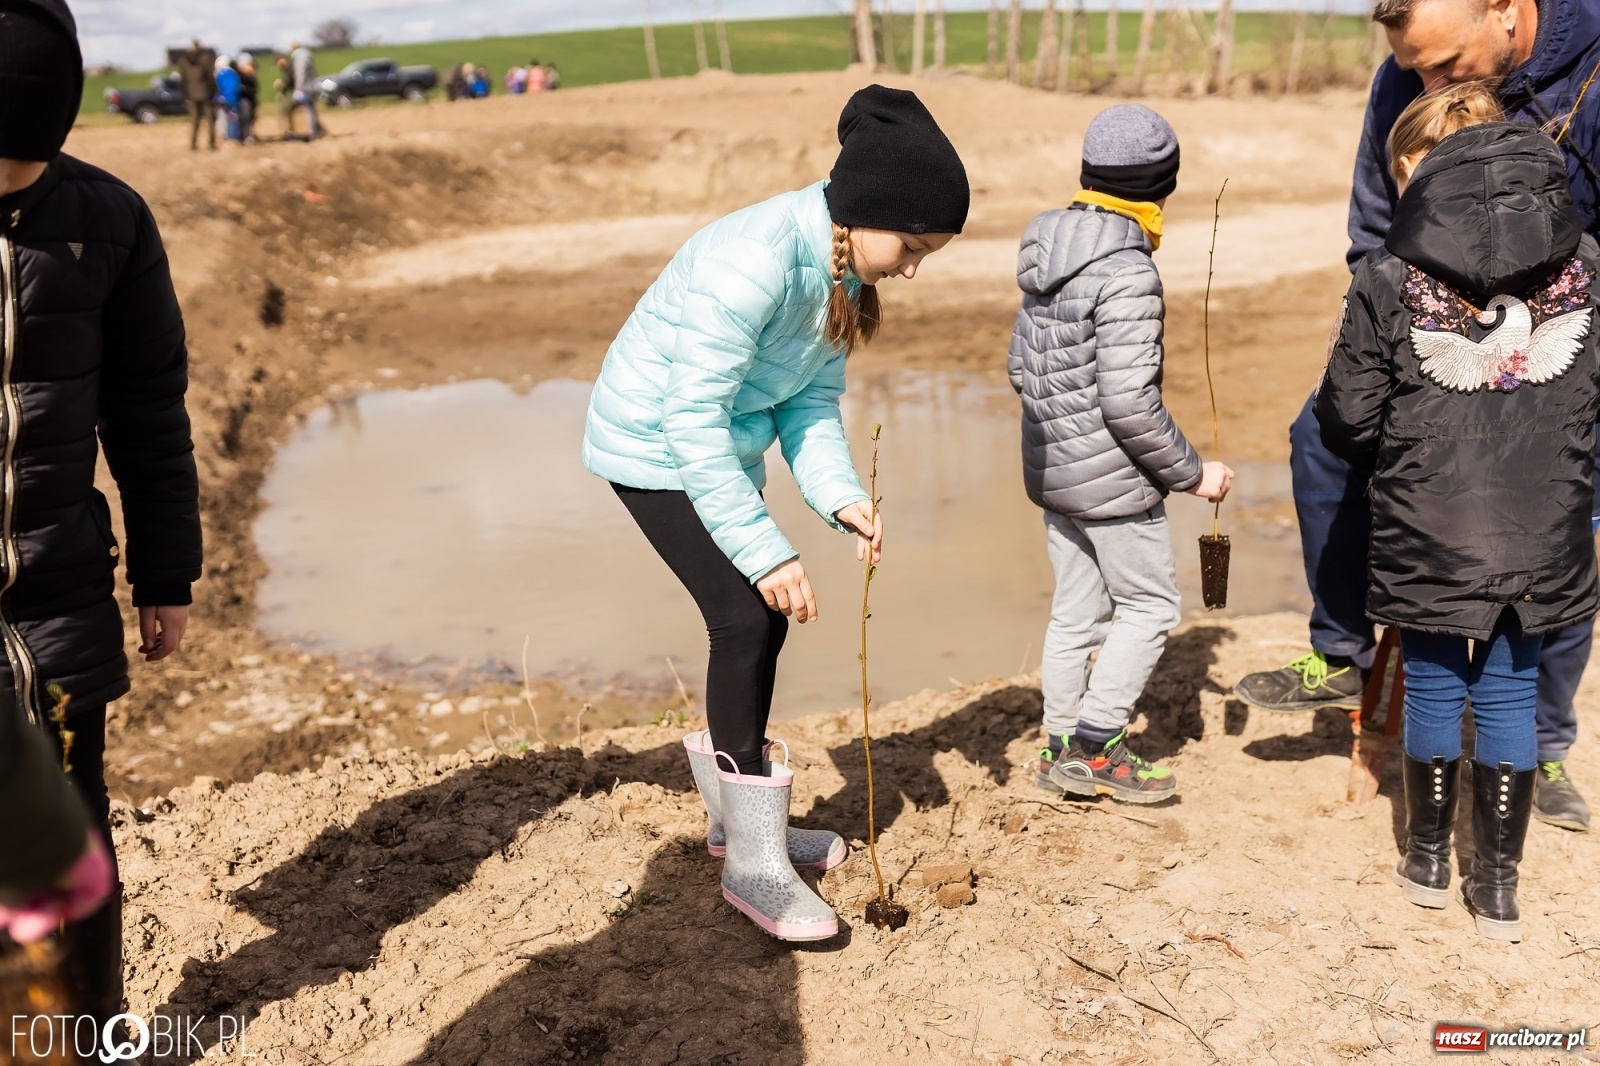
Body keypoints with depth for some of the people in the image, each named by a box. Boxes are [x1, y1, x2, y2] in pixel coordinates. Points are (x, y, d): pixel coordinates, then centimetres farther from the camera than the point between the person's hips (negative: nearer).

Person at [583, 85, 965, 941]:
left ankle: (740, 813, 29)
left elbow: (812, 396, 1)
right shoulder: (754, 261, -32)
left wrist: (840, 496, -15)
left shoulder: (843, 262, -5)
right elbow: (692, 421, -30)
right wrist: (765, 551, -30)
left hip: (720, 445, 9)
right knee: (744, 619, -14)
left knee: (765, 619, 11)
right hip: (655, 447, -9)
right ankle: (754, 863, -3)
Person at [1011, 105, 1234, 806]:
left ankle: (1062, 750, 26)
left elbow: (1019, 366, 13)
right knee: (1150, 603, 8)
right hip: (1113, 476, -8)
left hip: (1052, 468, 8)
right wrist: (1192, 473, -13)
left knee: (1076, 611, 17)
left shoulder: (1047, 254, 5)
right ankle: (1096, 745, 9)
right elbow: (1131, 402, -24)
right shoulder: (1127, 272, -21)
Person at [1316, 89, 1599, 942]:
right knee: (1510, 696, 13)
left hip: (1428, 534, -2)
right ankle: (1498, 887, 22)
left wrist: (1388, 457, 16)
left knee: (1434, 690, 15)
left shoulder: (1389, 276, -11)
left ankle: (1428, 861, 31)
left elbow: (1347, 420, -6)